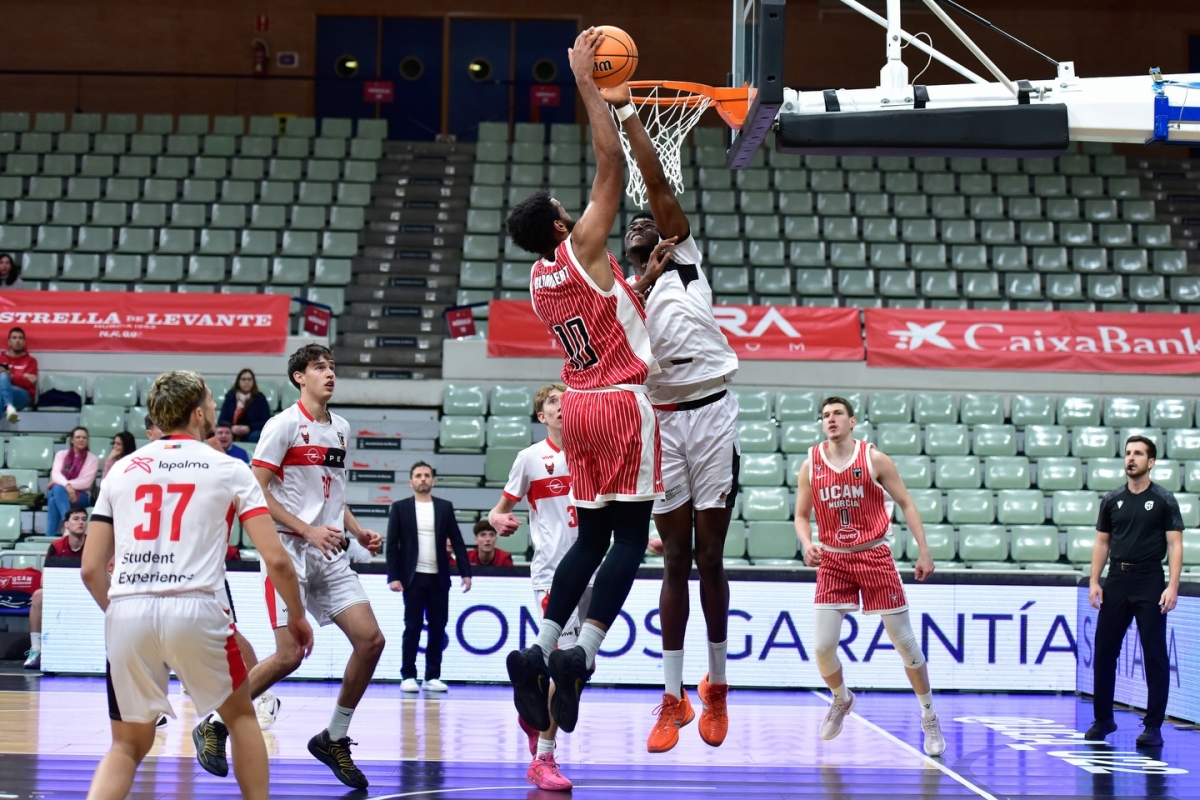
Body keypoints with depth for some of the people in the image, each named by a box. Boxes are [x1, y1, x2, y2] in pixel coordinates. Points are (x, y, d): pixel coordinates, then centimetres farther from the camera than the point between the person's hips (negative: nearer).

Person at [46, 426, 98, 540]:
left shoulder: (92, 459, 4)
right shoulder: (61, 454, 11)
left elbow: (86, 482, -8)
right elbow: (55, 474, -6)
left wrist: (60, 484, -15)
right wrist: (66, 485, -29)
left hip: (81, 495, -2)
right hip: (58, 492, 2)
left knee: (58, 488, -34)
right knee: (56, 491, -36)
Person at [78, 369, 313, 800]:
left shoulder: (121, 470, 16)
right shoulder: (229, 470, 8)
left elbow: (91, 569, 13)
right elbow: (275, 559, 3)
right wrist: (297, 616, 19)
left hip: (126, 613, 3)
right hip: (195, 609, -3)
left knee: (129, 745, 16)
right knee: (241, 715, 23)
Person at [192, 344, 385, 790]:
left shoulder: (341, 429, 15)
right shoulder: (285, 424, -7)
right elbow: (256, 490, -11)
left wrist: (356, 531, 10)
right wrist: (307, 530, -17)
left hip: (330, 553, 7)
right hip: (290, 550, -7)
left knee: (370, 640, -4)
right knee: (290, 655, -14)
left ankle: (334, 739, 10)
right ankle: (214, 726, 4)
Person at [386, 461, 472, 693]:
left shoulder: (445, 507, 8)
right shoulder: (400, 508, 3)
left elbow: (457, 542, 7)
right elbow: (392, 545, 0)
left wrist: (466, 572, -1)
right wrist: (393, 576, -8)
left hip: (439, 578, 2)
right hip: (413, 578, -2)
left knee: (438, 628, 2)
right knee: (412, 628, -3)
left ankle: (433, 676, 8)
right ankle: (408, 676, 3)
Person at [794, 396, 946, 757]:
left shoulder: (874, 459, -6)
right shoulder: (811, 465, 0)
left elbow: (906, 503, 0)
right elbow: (801, 514, 9)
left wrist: (924, 551, -7)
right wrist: (807, 544, -11)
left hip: (874, 556, -2)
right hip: (832, 561, 2)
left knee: (904, 641, 2)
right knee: (823, 646, -8)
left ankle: (929, 717, 17)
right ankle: (841, 700, 23)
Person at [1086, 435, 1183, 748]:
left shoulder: (1163, 500, -1)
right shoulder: (1112, 500, 9)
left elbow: (1175, 544, -5)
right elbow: (1102, 542, 13)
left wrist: (1172, 587, -15)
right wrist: (1094, 582, 3)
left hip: (1149, 582, -4)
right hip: (1116, 581, 4)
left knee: (1155, 655, -3)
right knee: (1104, 652, 6)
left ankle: (1153, 726, 2)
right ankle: (1103, 719, 18)